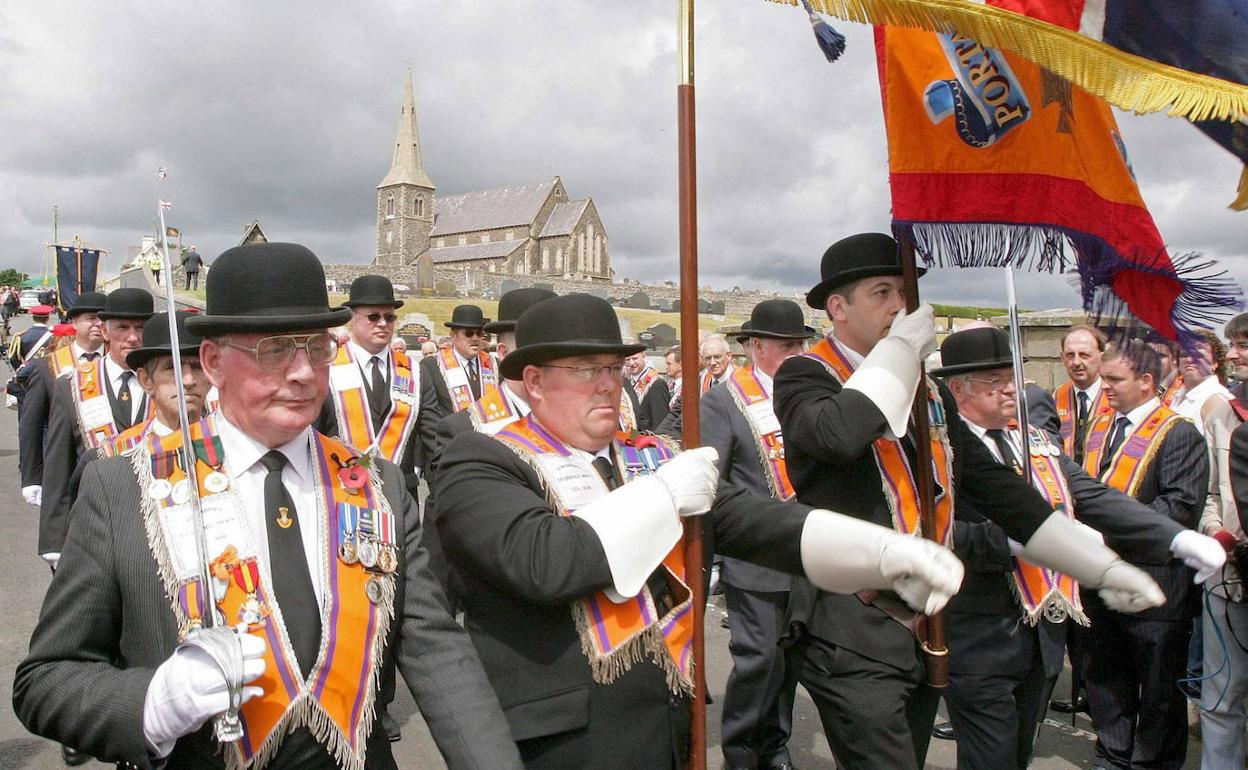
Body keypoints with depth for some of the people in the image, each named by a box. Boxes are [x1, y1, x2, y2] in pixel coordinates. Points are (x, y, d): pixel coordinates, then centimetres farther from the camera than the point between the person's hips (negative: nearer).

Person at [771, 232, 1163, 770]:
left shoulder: (930, 394, 14)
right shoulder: (805, 377, -8)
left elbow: (995, 486, 14)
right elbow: (838, 434, -31)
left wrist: (1103, 566, 9)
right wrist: (899, 348, -17)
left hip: (925, 629, 7)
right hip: (853, 637, -7)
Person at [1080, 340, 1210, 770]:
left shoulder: (1179, 434, -10)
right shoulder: (1099, 428, 13)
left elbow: (1181, 506, -19)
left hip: (1152, 581, -7)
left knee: (1158, 685, 6)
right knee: (1105, 674, 17)